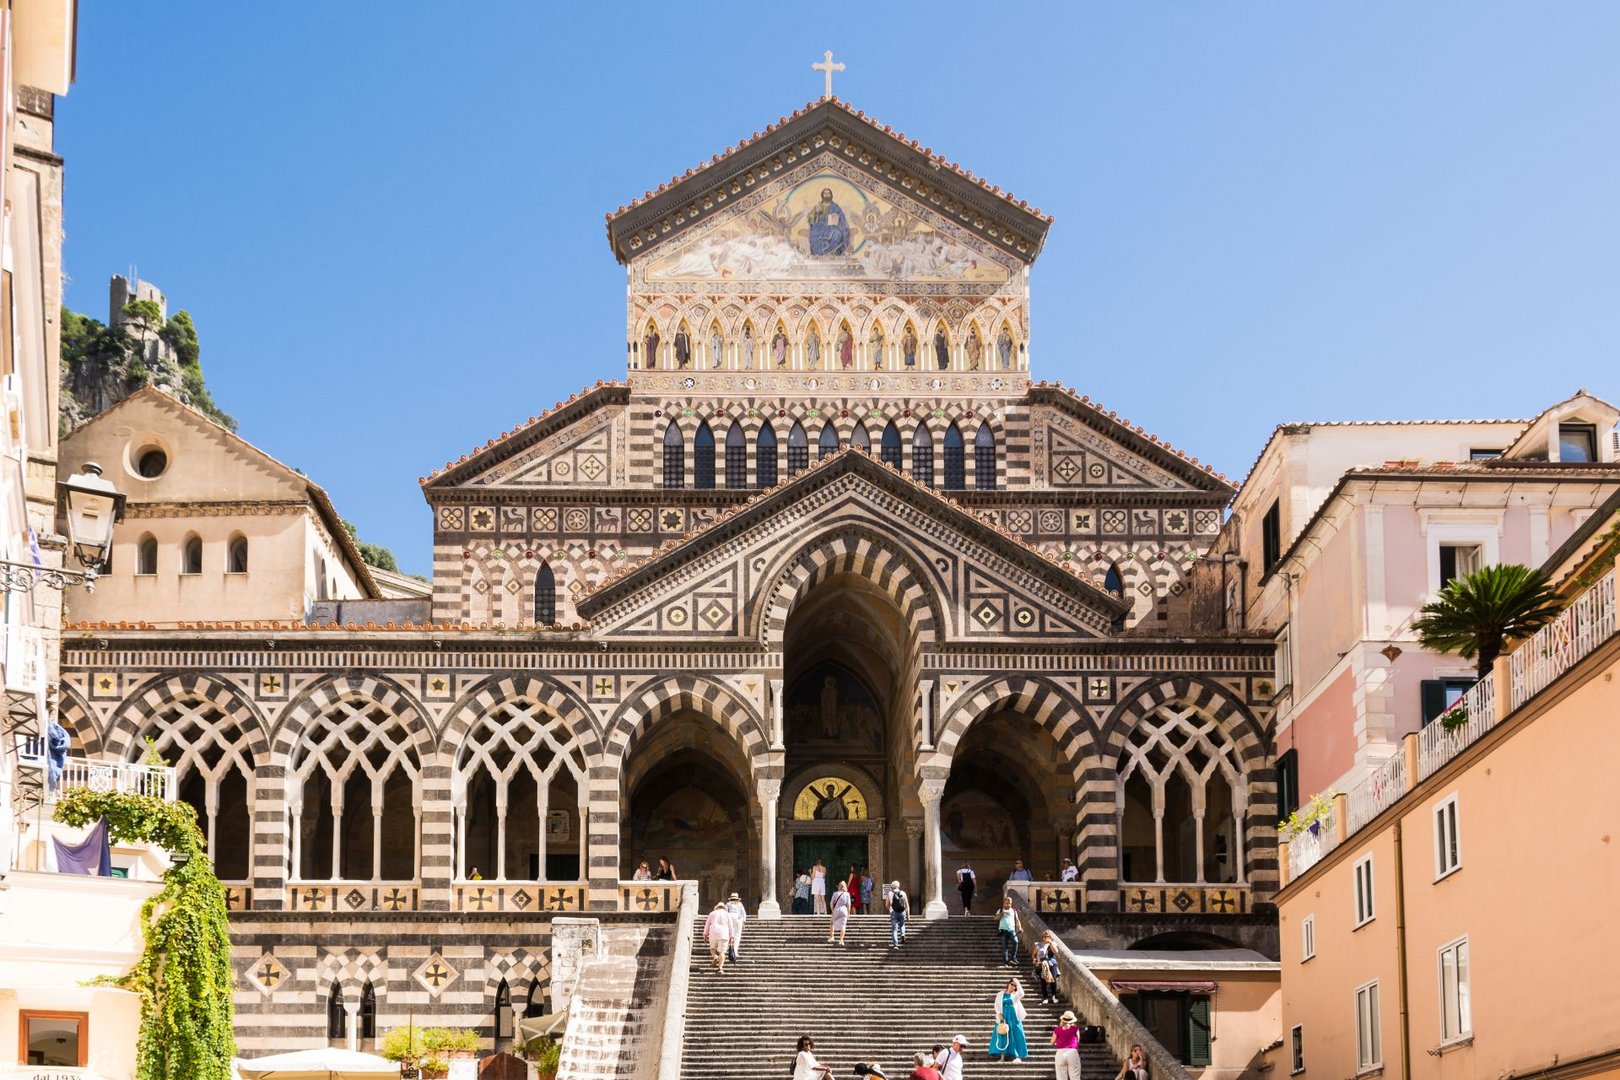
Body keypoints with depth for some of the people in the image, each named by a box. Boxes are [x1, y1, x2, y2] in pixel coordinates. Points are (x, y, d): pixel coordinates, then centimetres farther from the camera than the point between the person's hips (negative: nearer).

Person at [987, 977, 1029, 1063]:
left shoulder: (1015, 995, 7)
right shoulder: (1001, 994, 6)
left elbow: (1021, 993, -15)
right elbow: (997, 1005, 1)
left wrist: (1018, 984, -13)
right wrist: (999, 1014, -13)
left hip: (1013, 1018, 0)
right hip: (1003, 1017, 0)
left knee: (1014, 1036, -2)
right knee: (1002, 1035, -3)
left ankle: (1017, 1056, -1)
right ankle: (1002, 1056, -2)